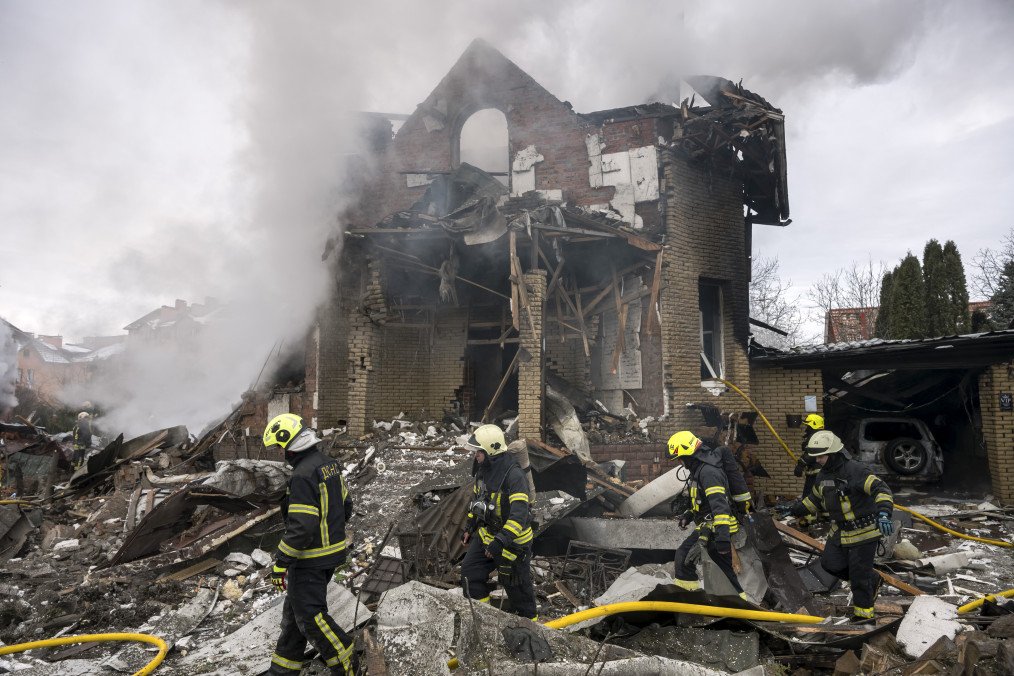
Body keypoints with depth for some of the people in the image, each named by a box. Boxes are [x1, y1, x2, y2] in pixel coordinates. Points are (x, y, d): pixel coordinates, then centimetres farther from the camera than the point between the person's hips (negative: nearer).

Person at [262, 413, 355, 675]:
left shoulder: (303, 475, -24)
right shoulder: (330, 464, 5)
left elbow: (301, 527, -26)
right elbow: (346, 506, 14)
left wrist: (280, 563, -19)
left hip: (311, 559, -10)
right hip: (333, 552, 10)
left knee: (310, 616, 1)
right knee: (295, 608, 20)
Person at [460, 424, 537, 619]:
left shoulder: (514, 476, -28)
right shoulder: (483, 470, -1)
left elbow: (519, 514, -34)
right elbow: (476, 500, 15)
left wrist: (501, 541, -38)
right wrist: (469, 528, 17)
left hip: (512, 540, -8)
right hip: (486, 535, 8)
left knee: (516, 584, 8)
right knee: (470, 571, 6)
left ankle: (529, 620, 32)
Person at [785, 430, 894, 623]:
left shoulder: (855, 470, -24)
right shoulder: (823, 475, 3)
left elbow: (881, 489, -31)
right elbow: (815, 499, 18)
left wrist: (883, 513, -46)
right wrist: (795, 509, 13)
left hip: (864, 531, -8)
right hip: (839, 530, 8)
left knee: (859, 573, 0)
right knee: (830, 563, 11)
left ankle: (863, 612, 20)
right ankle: (872, 580, 32)